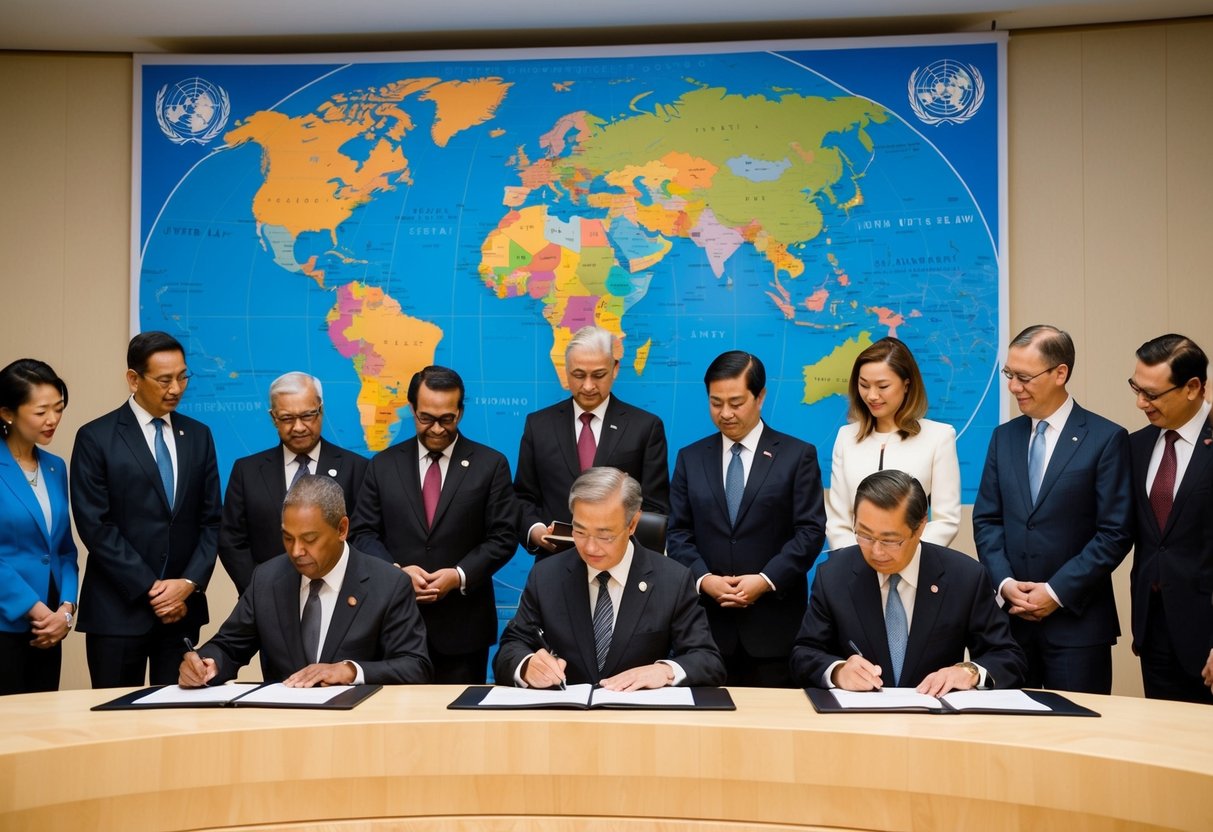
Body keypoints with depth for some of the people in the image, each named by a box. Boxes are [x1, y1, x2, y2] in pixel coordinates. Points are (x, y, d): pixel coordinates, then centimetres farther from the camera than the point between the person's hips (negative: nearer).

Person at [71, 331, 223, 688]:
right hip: (118, 609, -3)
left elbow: (211, 520, 7)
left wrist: (189, 583, -7)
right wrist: (150, 589, -12)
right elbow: (96, 527, -9)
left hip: (183, 606, 3)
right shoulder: (96, 438, -3)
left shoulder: (198, 436, 9)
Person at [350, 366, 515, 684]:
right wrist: (397, 571, -12)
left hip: (463, 622, -1)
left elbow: (503, 537, -1)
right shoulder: (384, 465, 8)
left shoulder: (490, 465, 2)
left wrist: (460, 575, -15)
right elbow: (363, 533, 5)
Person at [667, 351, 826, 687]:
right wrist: (702, 579, -10)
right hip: (708, 621, 2)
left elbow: (811, 530, -3)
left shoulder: (798, 455, 3)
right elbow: (678, 532, 7)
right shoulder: (690, 458, 11)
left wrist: (767, 580, -14)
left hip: (773, 623, -2)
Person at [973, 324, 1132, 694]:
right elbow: (986, 519, 9)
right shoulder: (1004, 437, 11)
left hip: (1077, 619, -4)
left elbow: (1115, 532, -8)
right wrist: (1004, 582, -6)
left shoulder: (1106, 439, -4)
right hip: (1010, 615, 4)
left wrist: (1057, 591, -12)